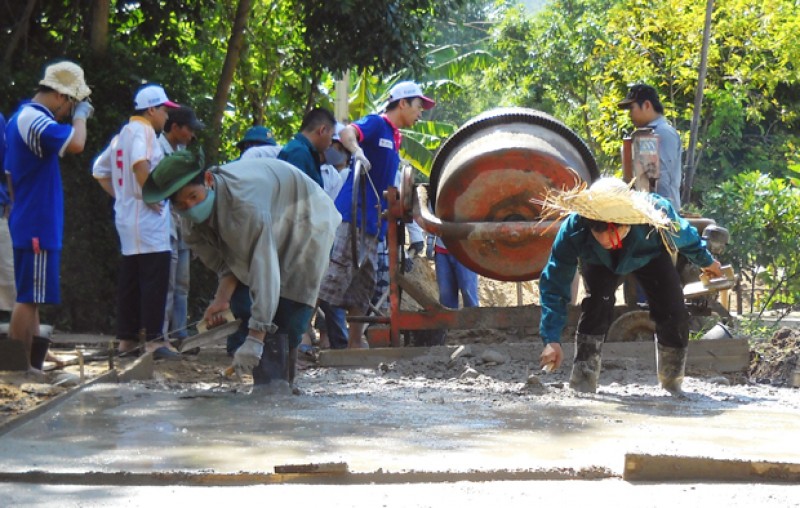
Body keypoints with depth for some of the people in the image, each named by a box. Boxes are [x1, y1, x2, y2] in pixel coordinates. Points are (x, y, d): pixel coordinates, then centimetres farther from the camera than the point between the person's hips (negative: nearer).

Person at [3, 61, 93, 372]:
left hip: (29, 225, 11)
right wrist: (81, 115, -14)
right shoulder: (34, 120, -17)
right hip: (38, 227, -11)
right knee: (29, 297, -8)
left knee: (32, 297, 14)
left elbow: (10, 175, 23)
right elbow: (76, 143, -32)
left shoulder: (21, 118, 16)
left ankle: (31, 359, 19)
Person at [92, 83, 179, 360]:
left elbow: (100, 171, 24)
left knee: (129, 281, 11)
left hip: (125, 215, 10)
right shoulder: (143, 131, -11)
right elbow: (139, 163, -30)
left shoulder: (122, 135, 18)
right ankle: (154, 339, -14)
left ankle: (126, 339, 14)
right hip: (147, 216, -9)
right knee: (155, 278, -10)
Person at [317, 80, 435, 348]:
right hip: (353, 213, -9)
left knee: (364, 284, 9)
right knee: (336, 274, -15)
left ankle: (355, 343, 12)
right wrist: (357, 151, -43)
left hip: (372, 221, 9)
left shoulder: (394, 138, 22)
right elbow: (347, 132, -25)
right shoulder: (375, 123, -3)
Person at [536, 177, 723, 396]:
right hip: (599, 262, -1)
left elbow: (685, 237, -18)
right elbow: (554, 284, -36)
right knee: (597, 302, -28)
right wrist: (552, 339, -43)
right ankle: (583, 382, -20)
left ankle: (672, 383, 13)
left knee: (673, 312, -11)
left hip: (650, 257, 1)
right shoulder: (574, 228, -44)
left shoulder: (658, 213, -43)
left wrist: (706, 261, 3)